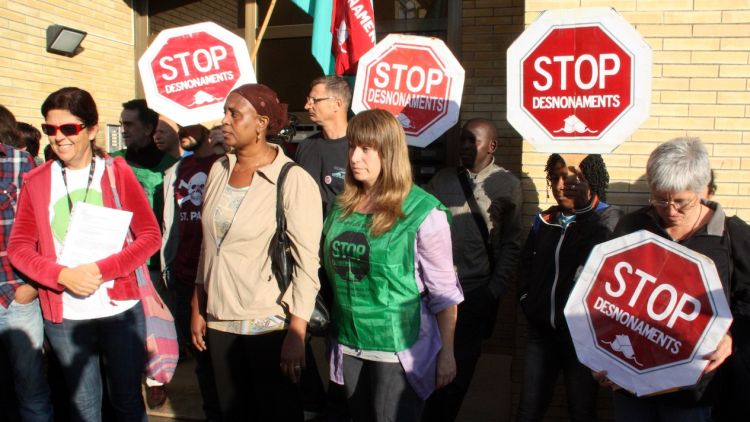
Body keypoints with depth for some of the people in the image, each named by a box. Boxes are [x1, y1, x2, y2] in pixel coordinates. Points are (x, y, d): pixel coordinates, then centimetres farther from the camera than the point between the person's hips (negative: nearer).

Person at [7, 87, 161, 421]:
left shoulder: (116, 172, -2)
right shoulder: (36, 182, 2)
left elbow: (150, 235, -4)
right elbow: (18, 247, 1)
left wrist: (101, 270, -18)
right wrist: (63, 275, -17)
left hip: (120, 310, -1)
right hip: (64, 317, 1)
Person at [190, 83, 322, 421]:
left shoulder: (294, 181, -14)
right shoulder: (219, 170, 4)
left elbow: (307, 264, -14)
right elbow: (208, 245, 11)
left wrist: (296, 334, -16)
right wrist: (198, 309, 12)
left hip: (271, 326, -5)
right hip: (220, 320, 5)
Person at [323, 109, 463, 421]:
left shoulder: (423, 212, -14)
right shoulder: (342, 206, 2)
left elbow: (443, 291, -11)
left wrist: (447, 353, -10)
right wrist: (335, 333, 10)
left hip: (400, 349, -6)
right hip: (349, 346, 6)